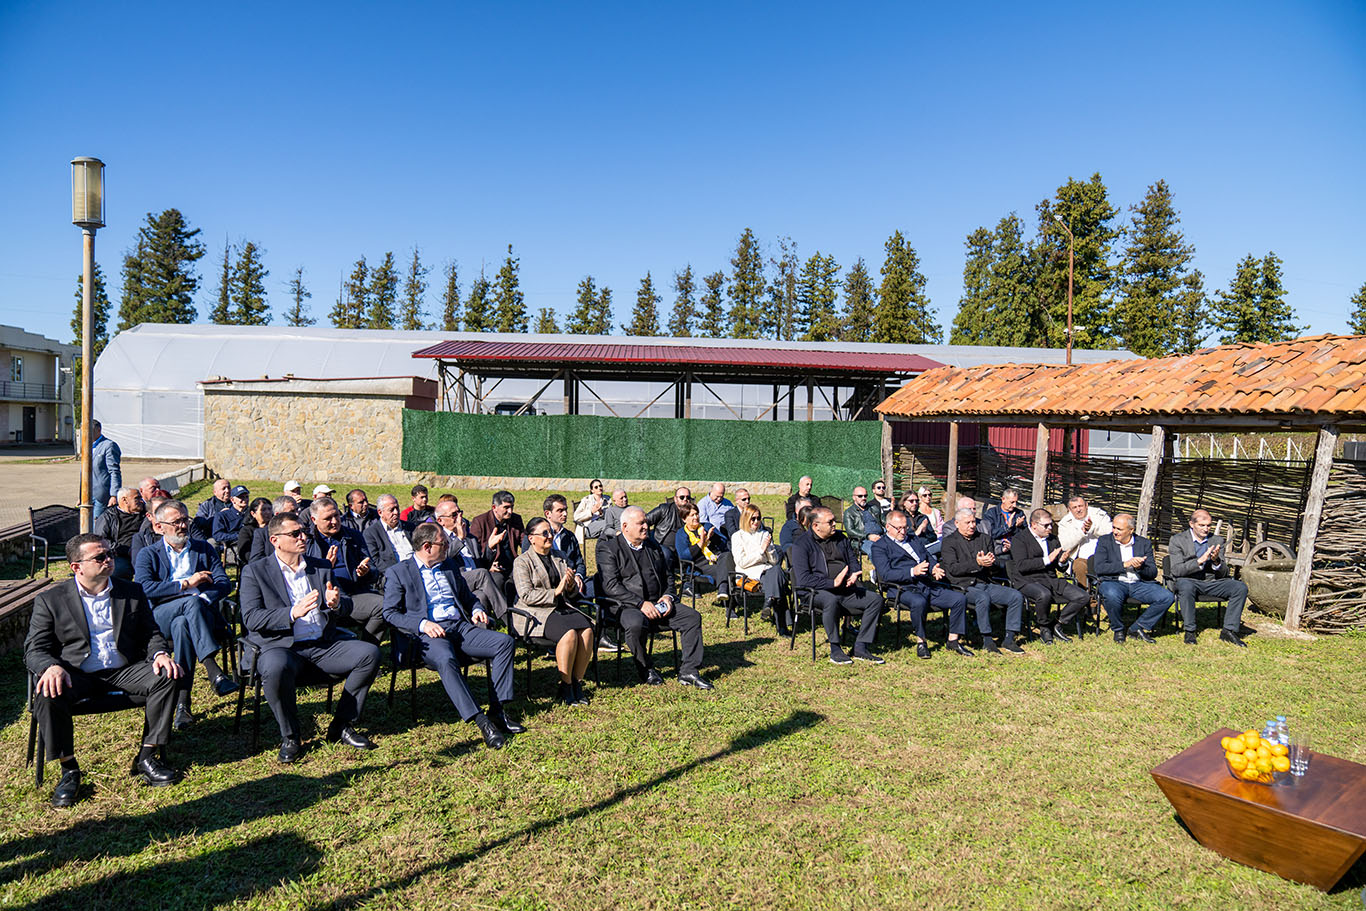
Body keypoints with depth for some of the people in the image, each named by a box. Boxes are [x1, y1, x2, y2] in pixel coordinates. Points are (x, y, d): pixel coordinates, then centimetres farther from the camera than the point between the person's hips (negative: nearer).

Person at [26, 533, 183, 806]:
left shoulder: (132, 592, 11)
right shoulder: (50, 600, 4)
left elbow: (151, 633, 12)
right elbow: (34, 649, -1)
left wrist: (160, 654, -12)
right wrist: (52, 667, -25)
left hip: (123, 671, 2)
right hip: (77, 675, -2)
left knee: (166, 677, -24)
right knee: (47, 695, -33)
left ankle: (146, 758, -13)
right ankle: (69, 769, -11)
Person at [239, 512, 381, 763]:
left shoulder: (321, 567, 15)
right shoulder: (255, 571, 3)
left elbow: (347, 606, 13)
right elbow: (250, 618, -9)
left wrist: (336, 604, -14)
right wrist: (293, 613, -24)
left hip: (325, 645, 4)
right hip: (282, 646, -4)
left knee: (370, 653, -19)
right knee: (275, 668, -38)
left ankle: (342, 726, -3)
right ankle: (290, 736, -11)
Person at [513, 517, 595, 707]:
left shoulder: (560, 559, 19)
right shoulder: (522, 562, 1)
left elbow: (572, 594, 21)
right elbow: (526, 596, -10)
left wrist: (572, 586, -3)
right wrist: (556, 591, -14)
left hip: (562, 608, 6)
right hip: (535, 613, -6)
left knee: (587, 630, -25)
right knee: (569, 632, -32)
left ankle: (577, 683, -15)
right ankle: (566, 688, -19)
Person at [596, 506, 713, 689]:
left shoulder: (653, 545, 18)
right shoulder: (609, 548, -3)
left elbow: (668, 575, 24)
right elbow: (610, 585, -14)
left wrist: (667, 596, 2)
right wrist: (641, 603, -20)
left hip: (657, 604, 6)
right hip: (627, 606, -6)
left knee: (693, 617, -12)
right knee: (635, 623, -37)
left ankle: (688, 671, -6)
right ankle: (645, 669, -11)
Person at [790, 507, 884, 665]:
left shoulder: (840, 538, 16)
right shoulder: (801, 545, -5)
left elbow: (853, 559, 24)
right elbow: (803, 579, -15)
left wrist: (854, 574, -2)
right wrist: (833, 583, -22)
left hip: (847, 590, 7)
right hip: (817, 592, -6)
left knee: (876, 599, -11)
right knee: (831, 600, -39)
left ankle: (861, 648, -8)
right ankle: (835, 650, -22)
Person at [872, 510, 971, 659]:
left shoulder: (914, 539, 25)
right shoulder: (879, 546, 3)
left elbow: (931, 559, 25)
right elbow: (886, 574, -10)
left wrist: (935, 569, 0)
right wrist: (912, 572, -22)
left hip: (930, 585, 6)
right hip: (905, 589, -6)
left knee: (960, 598, -12)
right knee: (919, 602, -38)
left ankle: (953, 640, 1)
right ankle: (921, 642, -17)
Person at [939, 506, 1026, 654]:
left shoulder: (984, 538, 19)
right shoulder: (949, 542, 2)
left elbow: (994, 565, 17)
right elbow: (953, 569, -10)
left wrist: (989, 562, -9)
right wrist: (977, 563, -20)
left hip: (986, 583, 6)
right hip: (964, 585, -6)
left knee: (1017, 596, -13)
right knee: (983, 598, -36)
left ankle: (1009, 640, -8)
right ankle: (987, 641, -23)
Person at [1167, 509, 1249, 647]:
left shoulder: (1217, 541, 11)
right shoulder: (1177, 540, -1)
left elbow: (1223, 573, 7)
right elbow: (1176, 570, -12)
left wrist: (1216, 561, -16)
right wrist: (1200, 561, -23)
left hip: (1212, 583, 4)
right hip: (1189, 581, -4)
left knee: (1241, 588, -19)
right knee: (1185, 586, -38)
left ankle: (1229, 630, -13)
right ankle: (1189, 630, -25)